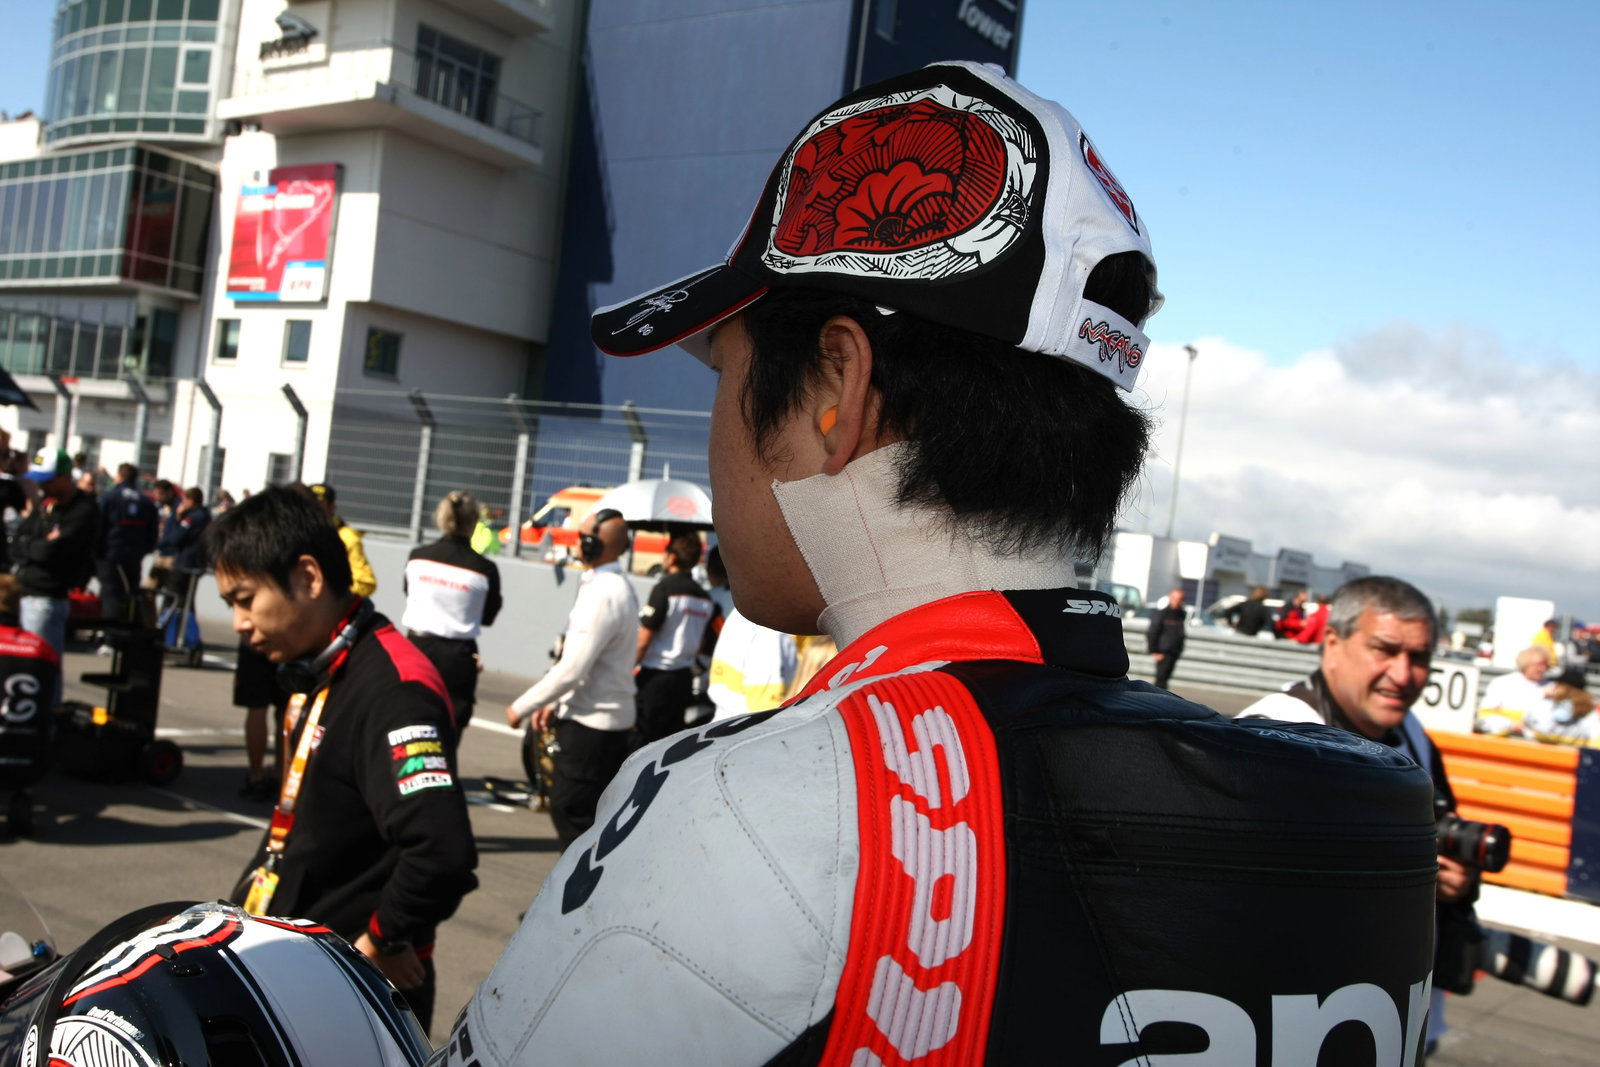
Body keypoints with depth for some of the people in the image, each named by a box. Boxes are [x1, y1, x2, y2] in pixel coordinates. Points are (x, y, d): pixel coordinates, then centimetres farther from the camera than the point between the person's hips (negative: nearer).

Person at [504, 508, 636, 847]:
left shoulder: (603, 595, -20)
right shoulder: (616, 588, 11)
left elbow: (572, 669, -22)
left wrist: (522, 707, -12)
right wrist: (555, 704, 14)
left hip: (591, 726, -10)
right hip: (606, 719, 10)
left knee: (571, 811, -2)